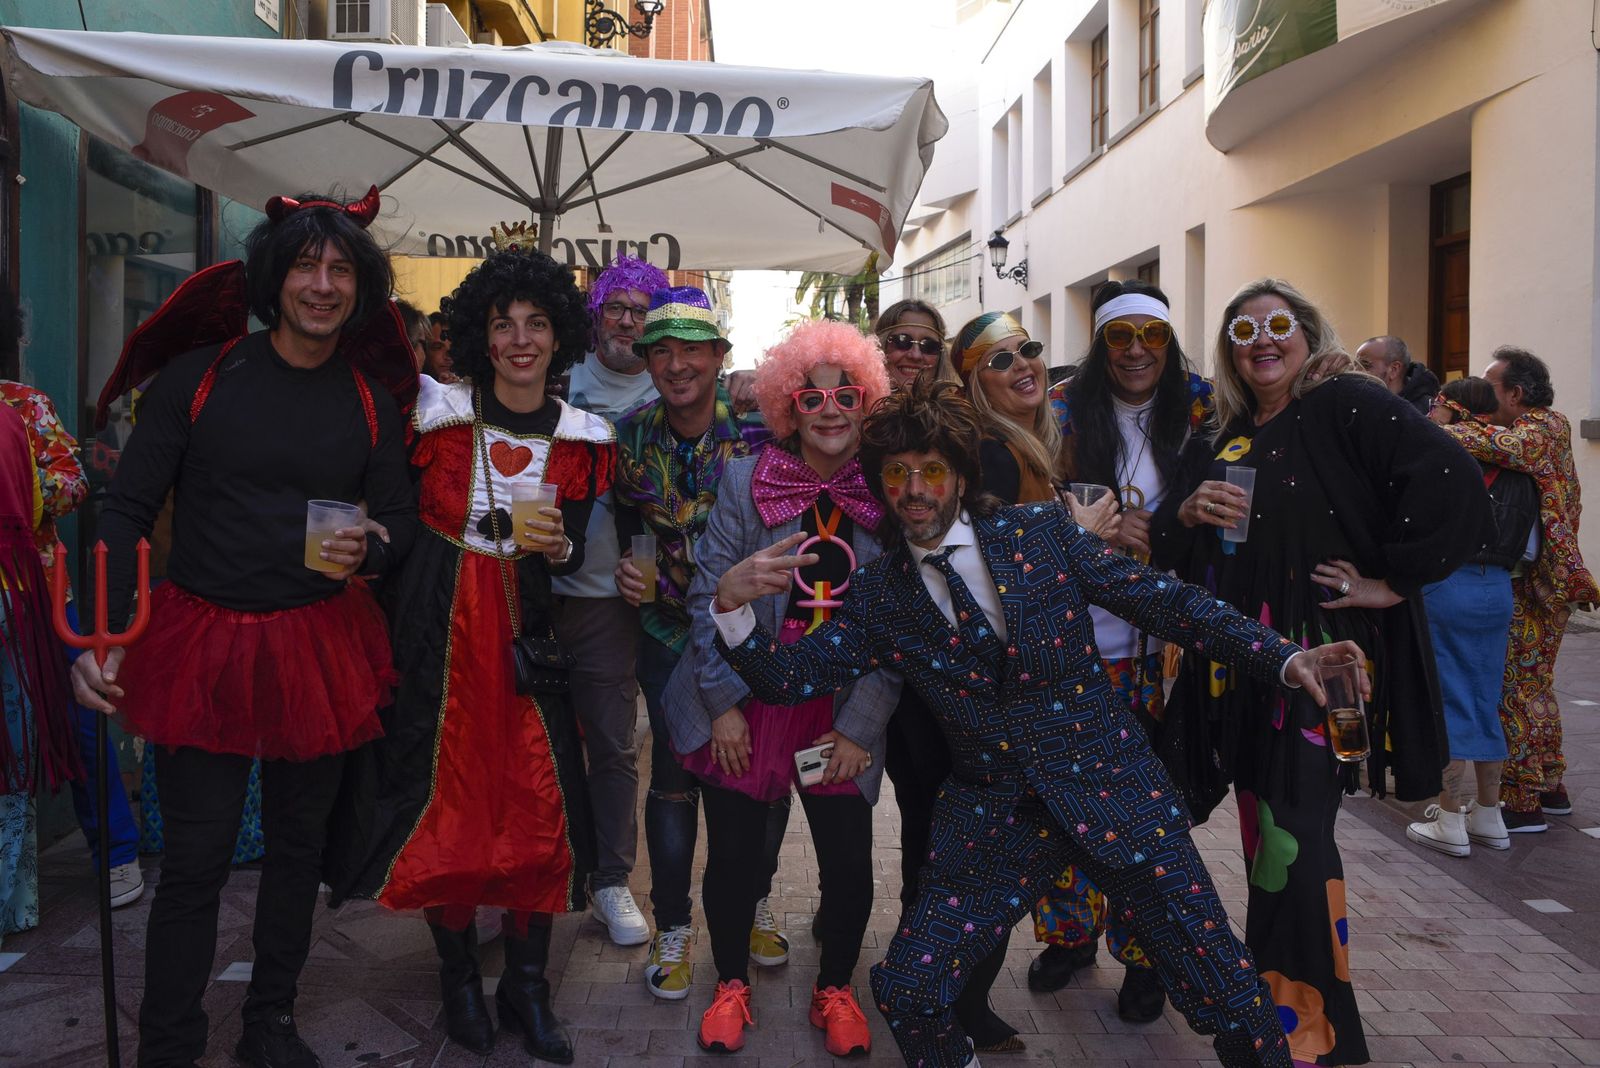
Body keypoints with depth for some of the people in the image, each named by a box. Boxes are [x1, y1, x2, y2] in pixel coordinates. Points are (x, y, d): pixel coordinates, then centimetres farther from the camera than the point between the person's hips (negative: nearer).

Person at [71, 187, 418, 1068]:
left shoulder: (372, 402, 4)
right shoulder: (198, 378, -3)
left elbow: (402, 522, 9)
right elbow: (128, 509, -2)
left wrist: (368, 550, -15)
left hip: (320, 649, 3)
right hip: (203, 642, -2)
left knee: (298, 846, 13)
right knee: (195, 860, 1)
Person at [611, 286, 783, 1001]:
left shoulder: (758, 430, -12)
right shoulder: (632, 434, -2)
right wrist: (625, 567, -7)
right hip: (669, 629, 1)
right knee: (673, 775, 3)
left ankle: (753, 903, 32)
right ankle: (673, 929, 22)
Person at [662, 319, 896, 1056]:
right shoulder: (746, 481, -5)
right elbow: (709, 594, -5)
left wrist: (860, 725, -6)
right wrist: (723, 704, -10)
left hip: (839, 712, 1)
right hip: (745, 702, 0)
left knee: (850, 863, 4)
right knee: (733, 854, 8)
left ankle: (835, 989, 32)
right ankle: (732, 983, 35)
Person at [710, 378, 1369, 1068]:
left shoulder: (1043, 531, -3)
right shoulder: (877, 595, 1)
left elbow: (1165, 600, -3)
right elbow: (784, 676, -2)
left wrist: (1285, 659, -12)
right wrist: (732, 604, -20)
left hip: (1110, 791, -1)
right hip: (990, 820, 2)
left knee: (1228, 998, -1)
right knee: (904, 992, -5)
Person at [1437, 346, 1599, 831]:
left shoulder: (1546, 424, -12)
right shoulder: (1517, 429, 17)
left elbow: (1511, 447, -32)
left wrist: (1443, 431, -26)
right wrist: (1449, 427, -10)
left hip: (1535, 585, -10)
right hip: (1534, 581, 10)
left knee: (1514, 688, -6)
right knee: (1535, 685, 17)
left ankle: (1521, 802, -1)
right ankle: (1550, 787, 28)